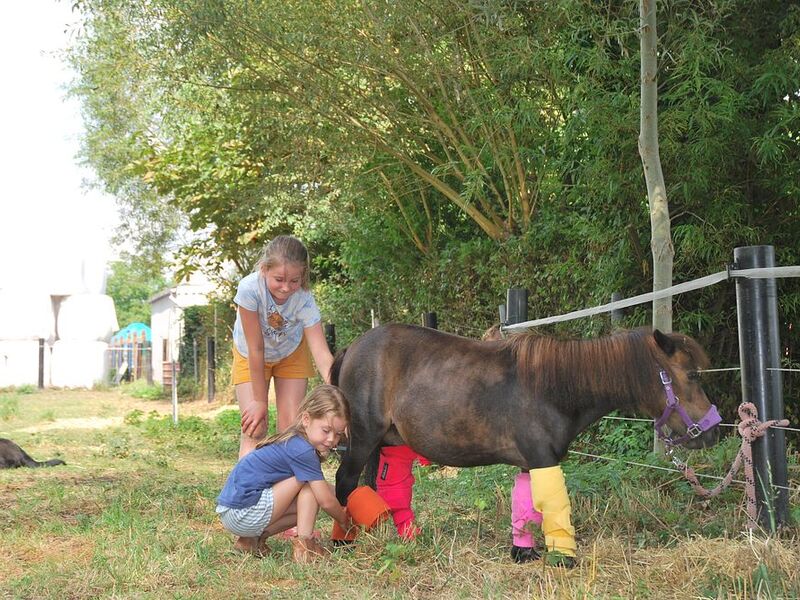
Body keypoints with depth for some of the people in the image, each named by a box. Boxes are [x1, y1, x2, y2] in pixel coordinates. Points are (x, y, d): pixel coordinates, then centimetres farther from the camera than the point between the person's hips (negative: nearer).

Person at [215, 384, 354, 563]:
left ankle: (252, 539, 11)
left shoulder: (293, 441, 12)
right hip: (243, 514, -10)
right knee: (309, 482, -9)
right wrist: (344, 521, 7)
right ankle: (304, 545, -9)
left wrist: (339, 509, 9)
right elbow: (326, 502, -11)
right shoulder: (302, 451, -17)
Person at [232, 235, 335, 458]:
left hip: (291, 353, 1)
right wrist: (260, 401, -22)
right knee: (254, 426, -11)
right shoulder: (249, 289, -37)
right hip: (250, 357, -1)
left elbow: (321, 353, -38)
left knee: (291, 426, -7)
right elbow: (256, 349, -30)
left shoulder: (304, 300, -33)